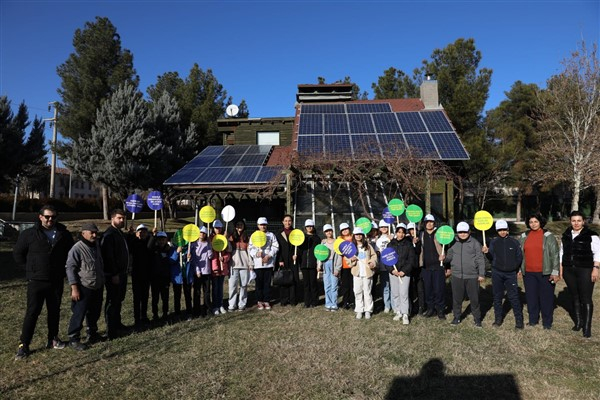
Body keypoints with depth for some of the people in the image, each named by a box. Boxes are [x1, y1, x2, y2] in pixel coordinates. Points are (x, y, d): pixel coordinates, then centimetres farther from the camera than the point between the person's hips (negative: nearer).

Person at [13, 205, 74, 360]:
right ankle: (23, 345, 9)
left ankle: (53, 339, 25)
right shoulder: (29, 234, -6)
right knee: (32, 312, -1)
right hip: (36, 281, -3)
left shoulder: (64, 234, 2)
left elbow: (70, 253, 16)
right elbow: (17, 253, 4)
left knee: (54, 311, 12)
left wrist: (62, 269, 9)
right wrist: (30, 269, 0)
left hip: (57, 281, 3)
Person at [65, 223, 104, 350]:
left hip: (98, 287, 8)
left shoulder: (97, 245, 8)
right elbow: (70, 268, -17)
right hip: (84, 288, -7)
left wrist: (103, 281, 21)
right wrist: (74, 288, -19)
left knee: (95, 313, 17)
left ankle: (92, 334, 33)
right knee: (79, 314, -2)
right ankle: (73, 339, 10)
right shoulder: (77, 249, -16)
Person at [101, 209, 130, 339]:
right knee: (112, 301, -3)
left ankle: (117, 324, 30)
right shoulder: (109, 234, -16)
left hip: (121, 273, 10)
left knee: (118, 299, 18)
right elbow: (108, 256, -22)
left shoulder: (120, 233, 15)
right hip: (113, 275, -10)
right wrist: (114, 274, -23)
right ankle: (111, 330, 4)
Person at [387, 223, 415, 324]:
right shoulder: (391, 244, 6)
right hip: (393, 273, 3)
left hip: (404, 273, -3)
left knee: (403, 293, -8)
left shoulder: (408, 244, 1)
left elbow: (411, 259, -2)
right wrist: (392, 270, -8)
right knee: (395, 293, 7)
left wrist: (404, 271, -11)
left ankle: (405, 315, -2)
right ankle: (398, 312, 19)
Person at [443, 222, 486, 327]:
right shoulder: (454, 243, 6)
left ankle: (477, 318, 22)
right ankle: (456, 317, 26)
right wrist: (444, 258, -9)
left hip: (472, 276, -2)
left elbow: (480, 259, -2)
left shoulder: (475, 243, -2)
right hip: (457, 276, 3)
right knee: (457, 298, 11)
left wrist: (481, 274, -6)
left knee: (474, 299, 6)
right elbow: (450, 256, 14)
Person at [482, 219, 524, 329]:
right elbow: (491, 258, 0)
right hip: (497, 273, 2)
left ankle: (519, 320, 4)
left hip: (511, 274, -2)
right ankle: (498, 319, 18)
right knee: (497, 296, 8)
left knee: (514, 296, -6)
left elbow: (519, 257, 7)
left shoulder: (514, 242, 1)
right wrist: (487, 252, -19)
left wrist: (516, 269, 1)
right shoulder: (494, 242, 4)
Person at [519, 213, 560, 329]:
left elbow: (555, 255, -4)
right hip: (528, 273, 3)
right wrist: (519, 269, 12)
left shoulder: (548, 236, -3)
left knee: (546, 297, 5)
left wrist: (555, 272, -8)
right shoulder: (524, 236, 7)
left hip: (545, 273, -3)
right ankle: (533, 319, 24)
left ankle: (547, 322, 17)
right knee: (531, 297, 10)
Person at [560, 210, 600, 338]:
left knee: (586, 299, -4)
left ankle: (587, 327, 3)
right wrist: (561, 268, 13)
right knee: (575, 297, 12)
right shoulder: (566, 236, 11)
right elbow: (562, 253, 17)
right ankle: (578, 322, 24)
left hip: (585, 271, -5)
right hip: (569, 271, 5)